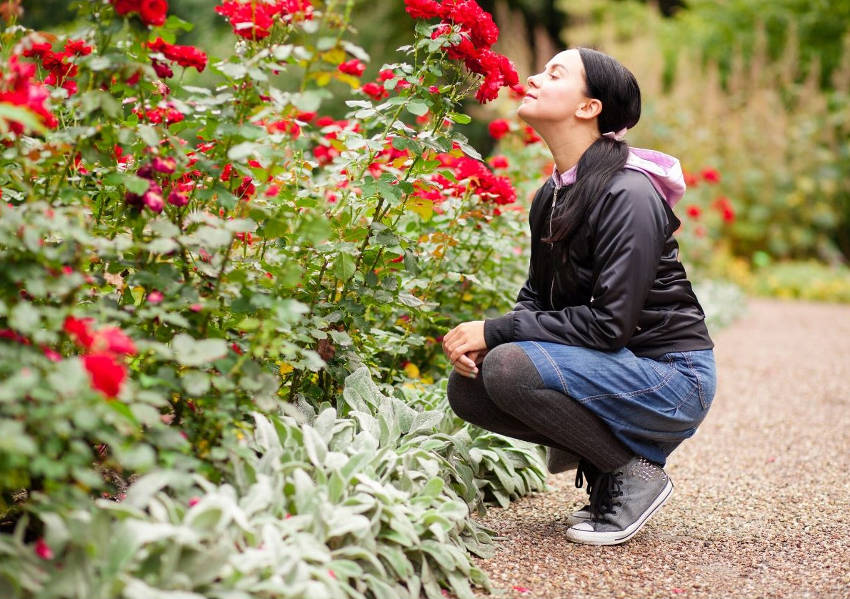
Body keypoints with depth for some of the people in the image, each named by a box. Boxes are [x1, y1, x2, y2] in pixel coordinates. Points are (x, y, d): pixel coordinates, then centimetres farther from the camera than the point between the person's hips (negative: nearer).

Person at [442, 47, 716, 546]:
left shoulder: (628, 194, -21)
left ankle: (634, 474, -7)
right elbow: (537, 295, 12)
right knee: (468, 387, -5)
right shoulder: (552, 195, 6)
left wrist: (497, 331, -20)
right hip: (611, 370, 8)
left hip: (670, 376, -8)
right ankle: (599, 460, 8)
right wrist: (483, 338, -9)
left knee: (510, 368, -27)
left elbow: (610, 323, -24)